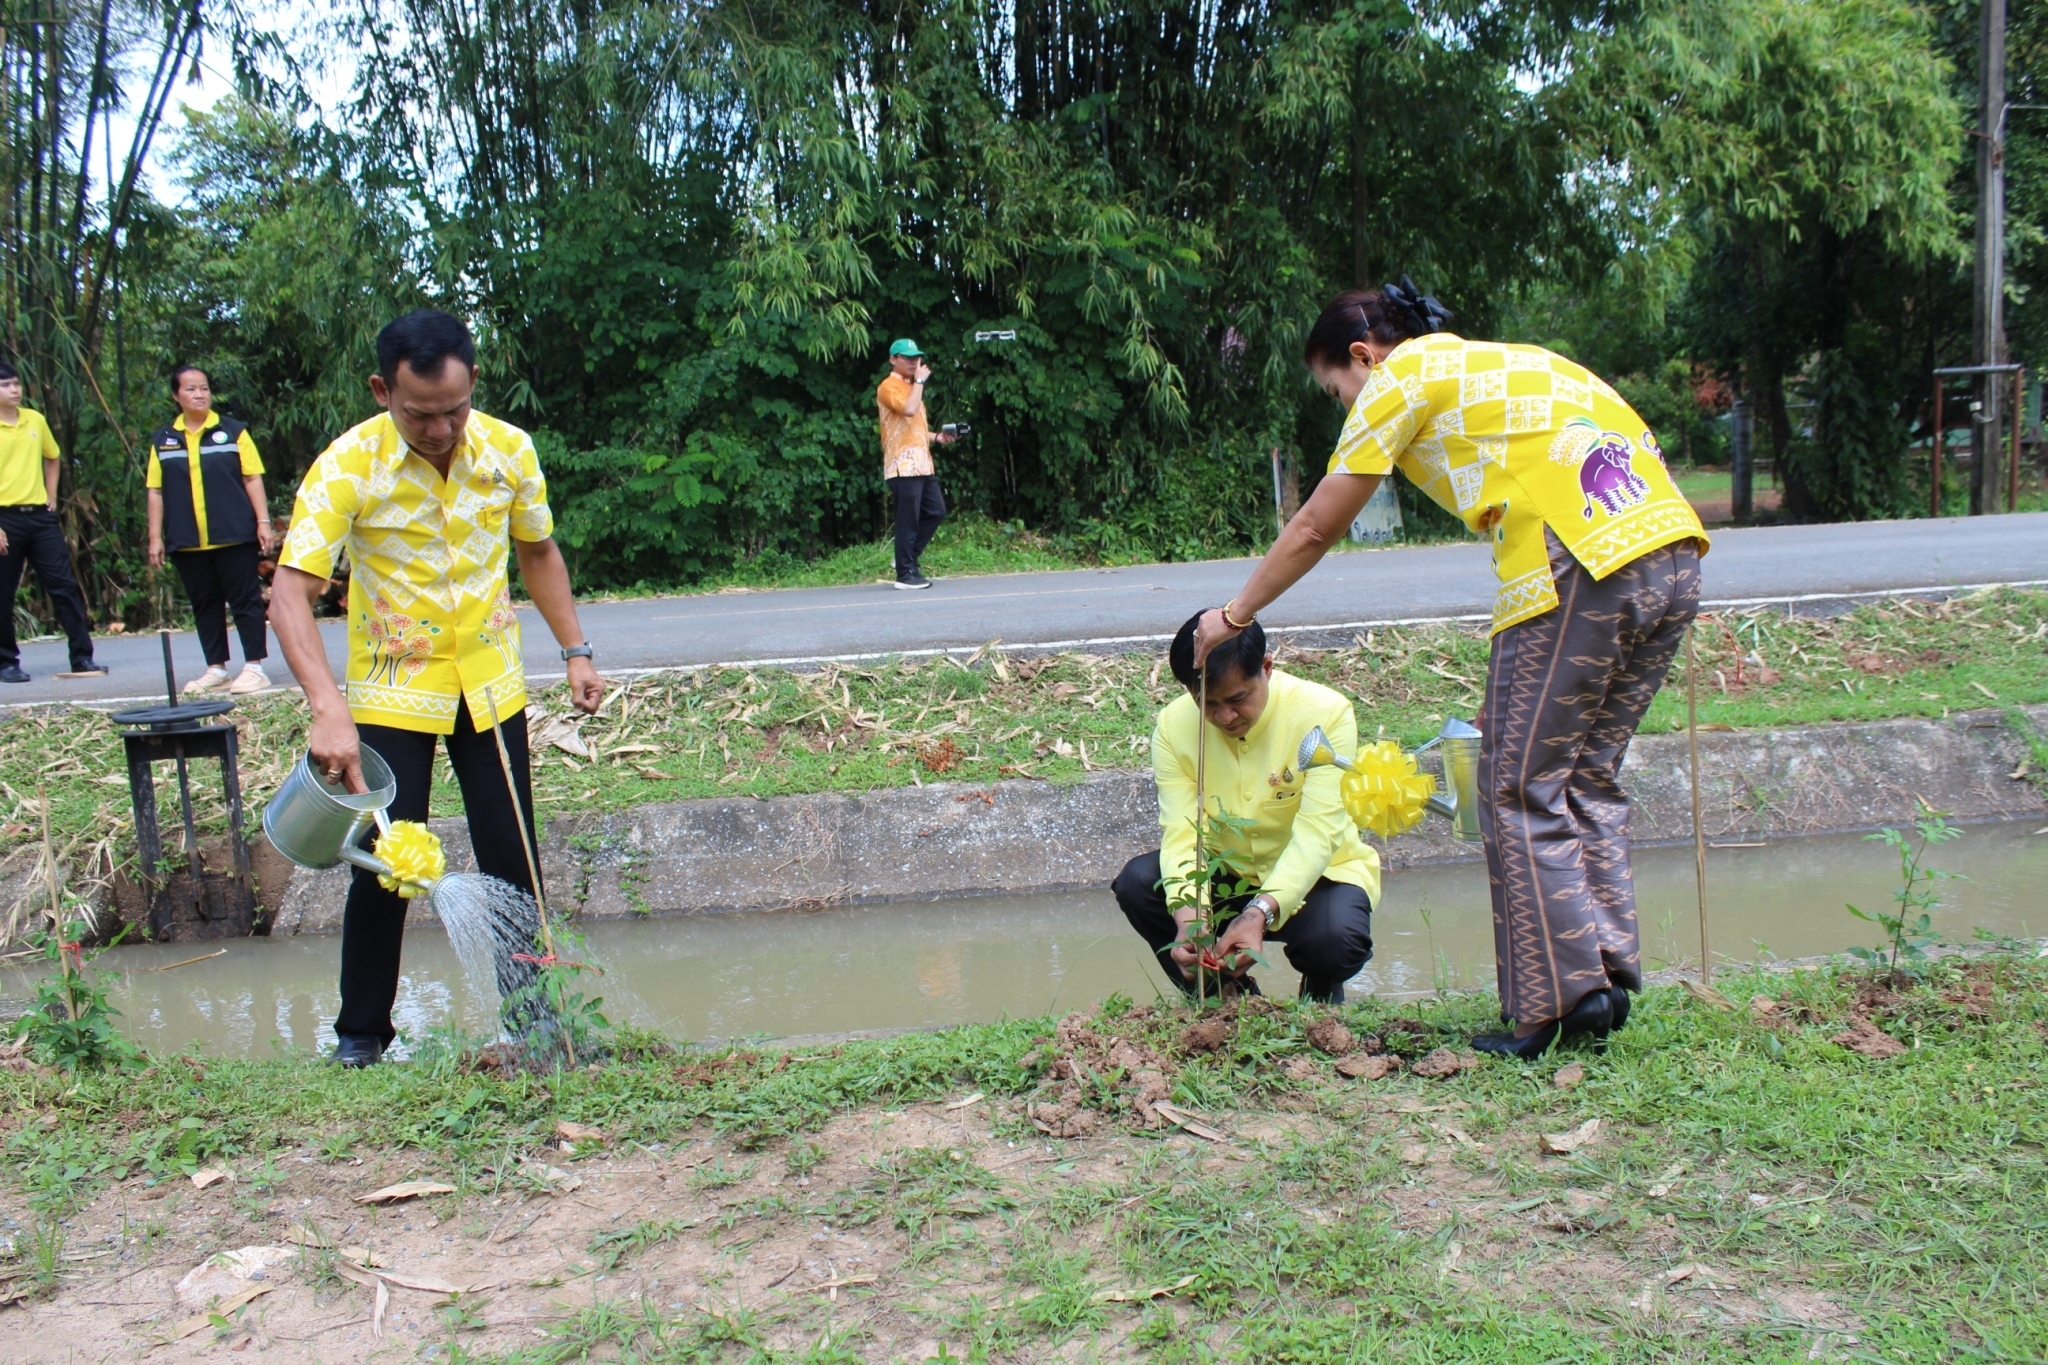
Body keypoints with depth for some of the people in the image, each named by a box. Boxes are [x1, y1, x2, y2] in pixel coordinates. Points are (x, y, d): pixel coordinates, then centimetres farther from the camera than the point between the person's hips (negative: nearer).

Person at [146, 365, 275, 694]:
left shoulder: (233, 432, 2)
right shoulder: (163, 440, 8)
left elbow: (253, 479, 1)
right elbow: (155, 491, 8)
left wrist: (263, 522, -6)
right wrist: (155, 537, 4)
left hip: (234, 535, -3)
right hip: (186, 542, 3)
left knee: (245, 599, 0)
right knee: (204, 605, 8)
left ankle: (255, 667, 4)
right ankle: (216, 670, 16)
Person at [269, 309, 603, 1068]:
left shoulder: (509, 450, -9)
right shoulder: (348, 466, -20)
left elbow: (538, 552, 9)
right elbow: (290, 592, -26)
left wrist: (575, 651, 4)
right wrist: (328, 710, -39)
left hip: (490, 684, 3)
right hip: (391, 690, -2)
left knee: (512, 860, 5)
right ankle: (361, 1034, 15)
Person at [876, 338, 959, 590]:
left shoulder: (910, 387, 23)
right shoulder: (889, 387, -7)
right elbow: (909, 409, -26)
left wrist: (937, 437, 13)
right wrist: (919, 381, -14)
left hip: (922, 464, 9)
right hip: (903, 466, -9)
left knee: (936, 512, 8)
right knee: (908, 521, -7)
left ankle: (908, 559, 19)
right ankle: (905, 574, -1)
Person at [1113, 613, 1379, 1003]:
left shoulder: (1325, 713, -23)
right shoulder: (1173, 726, -14)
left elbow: (1317, 833, -30)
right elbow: (1182, 830, -21)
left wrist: (1261, 913, -44)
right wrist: (1187, 916, -41)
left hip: (1315, 874, -3)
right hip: (1226, 873, 3)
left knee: (1333, 940, -34)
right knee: (1137, 883, -22)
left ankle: (1320, 998, 7)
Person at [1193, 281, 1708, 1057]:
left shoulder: (1404, 375, 9)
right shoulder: (1505, 363, 30)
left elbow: (1316, 529, 12)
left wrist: (1234, 615, 26)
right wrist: (1517, 687, 27)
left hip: (1579, 565, -8)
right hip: (1673, 555, 8)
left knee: (1520, 793, 0)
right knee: (1587, 781, 16)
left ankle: (1559, 1001, -1)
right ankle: (1607, 975, 15)